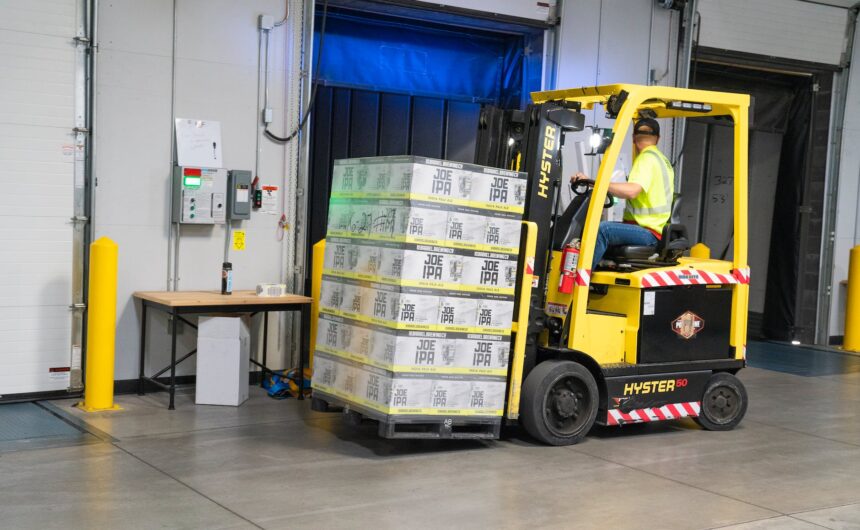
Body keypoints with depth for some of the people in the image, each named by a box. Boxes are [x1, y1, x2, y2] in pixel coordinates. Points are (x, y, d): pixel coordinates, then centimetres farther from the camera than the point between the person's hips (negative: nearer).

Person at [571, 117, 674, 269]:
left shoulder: (647, 158, -10)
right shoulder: (663, 159, 21)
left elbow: (632, 191, -28)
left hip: (647, 232, -11)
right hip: (651, 228, 11)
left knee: (602, 229, -32)